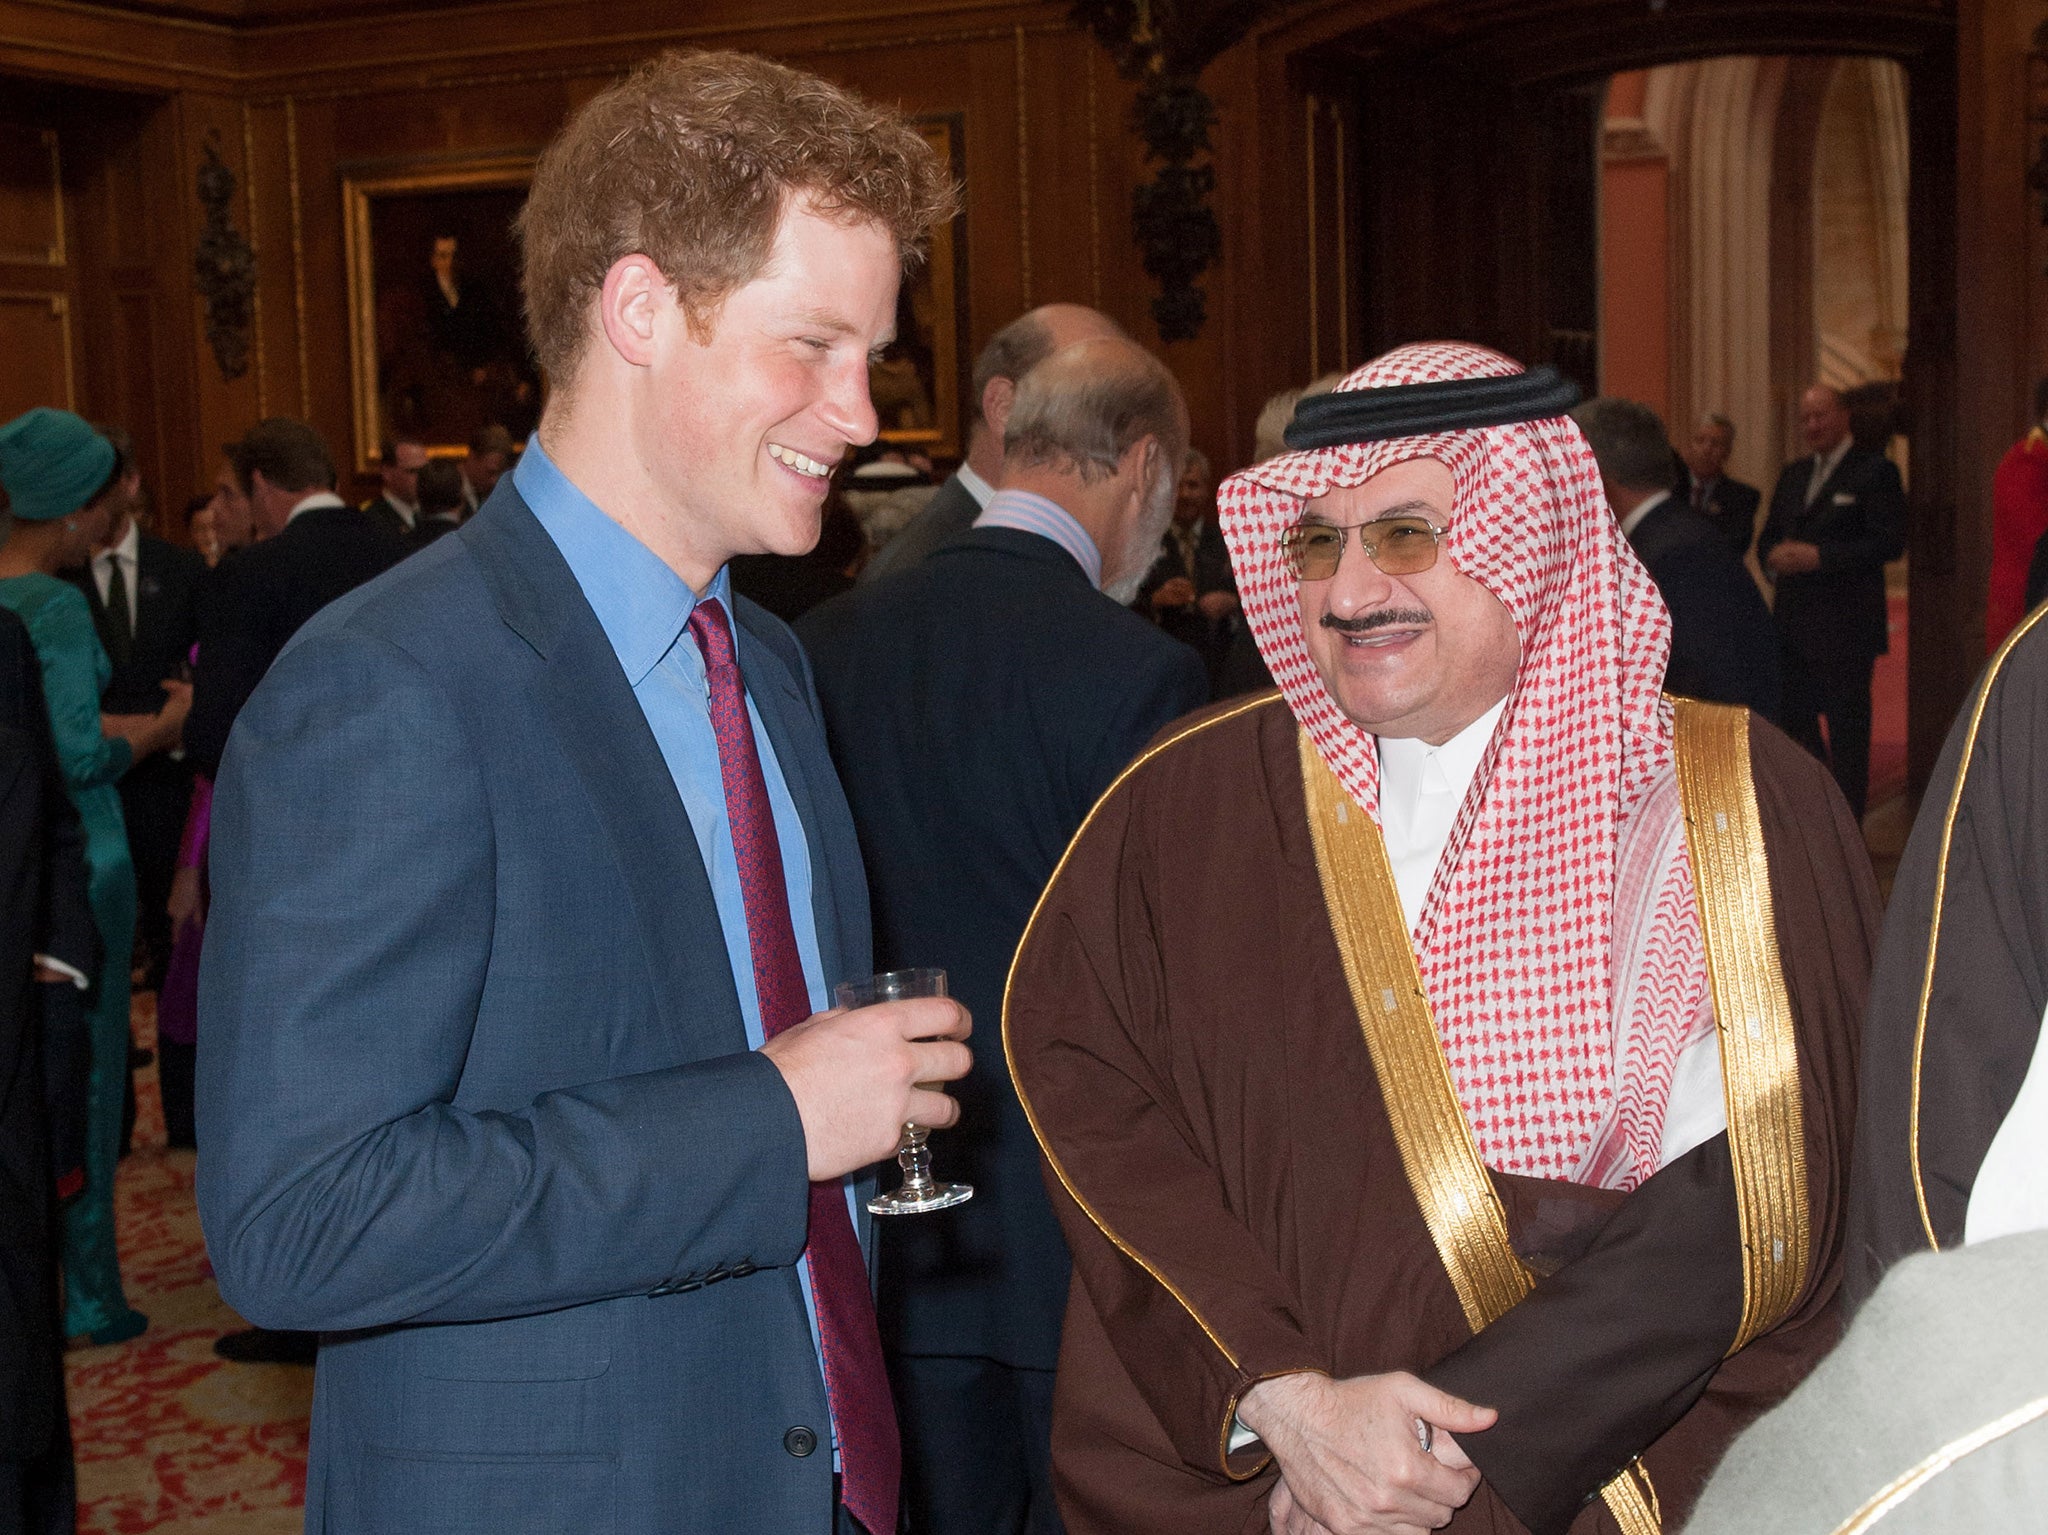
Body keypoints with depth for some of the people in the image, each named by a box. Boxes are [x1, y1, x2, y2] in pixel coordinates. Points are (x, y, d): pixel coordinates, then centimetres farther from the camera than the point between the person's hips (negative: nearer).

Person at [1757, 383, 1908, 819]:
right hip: (1793, 627, 7)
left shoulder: (1875, 471, -5)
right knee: (1795, 720, 12)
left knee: (1847, 730, -2)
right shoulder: (1793, 475, 18)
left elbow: (1890, 541, -13)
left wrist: (1820, 556, -19)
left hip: (1845, 626, -7)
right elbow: (1767, 537, 20)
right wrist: (1774, 555, -4)